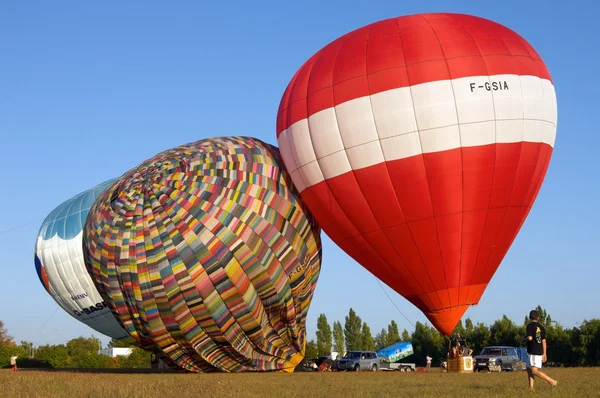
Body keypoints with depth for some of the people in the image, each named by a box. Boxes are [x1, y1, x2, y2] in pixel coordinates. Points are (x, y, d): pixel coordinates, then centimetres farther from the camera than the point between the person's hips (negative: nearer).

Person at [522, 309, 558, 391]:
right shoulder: (541, 327, 13)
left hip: (533, 352, -8)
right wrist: (544, 354, 17)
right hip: (539, 352, 8)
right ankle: (531, 387, 4)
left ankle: (552, 381, -15)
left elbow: (529, 338, -20)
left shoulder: (530, 325, -9)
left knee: (535, 371, -12)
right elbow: (544, 341, 13)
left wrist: (524, 339, 3)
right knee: (529, 369, 11)